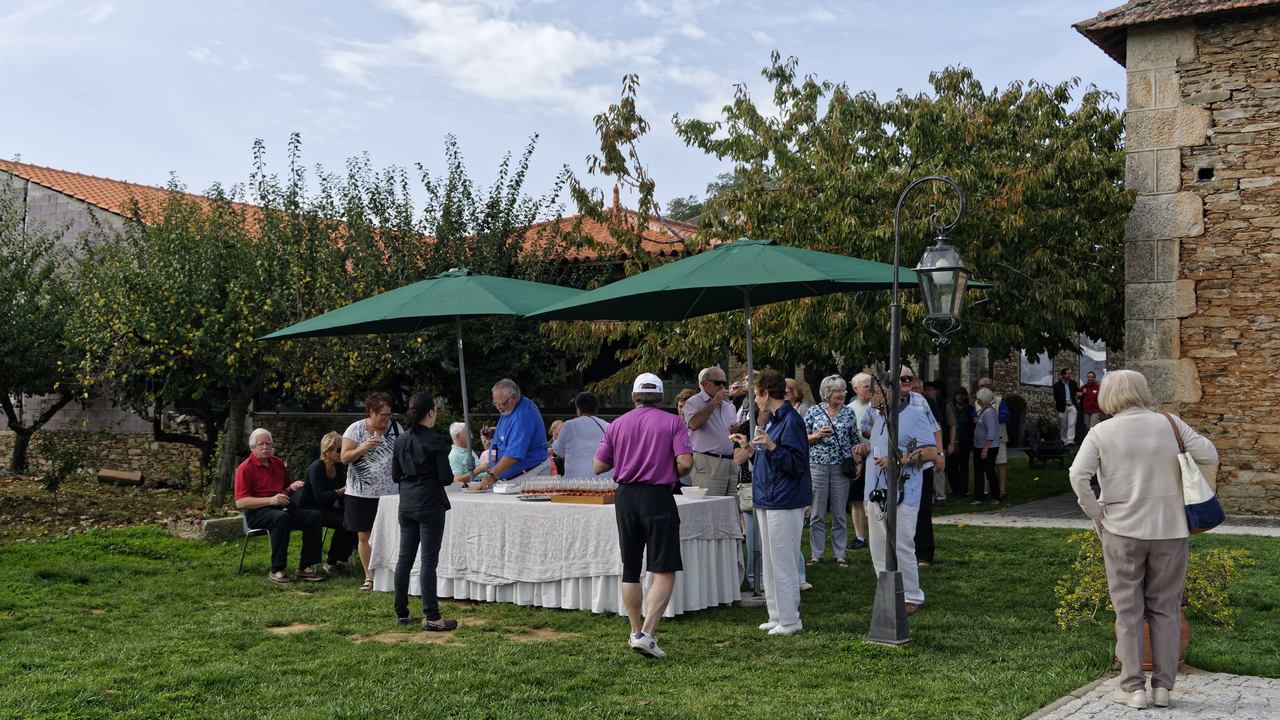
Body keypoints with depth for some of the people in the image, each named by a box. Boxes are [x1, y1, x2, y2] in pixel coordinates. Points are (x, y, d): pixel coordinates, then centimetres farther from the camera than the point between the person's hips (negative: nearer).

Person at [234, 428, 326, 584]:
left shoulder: (278, 463, 20)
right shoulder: (245, 469, -1)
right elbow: (240, 502, -11)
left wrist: (292, 487, 7)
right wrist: (271, 500, -20)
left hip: (284, 507, 7)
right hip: (258, 512, -7)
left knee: (314, 516, -18)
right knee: (282, 517, -39)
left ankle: (304, 568, -19)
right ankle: (276, 571, -34)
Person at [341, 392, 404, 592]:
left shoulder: (395, 427, 5)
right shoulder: (355, 429, -2)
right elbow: (345, 458, -6)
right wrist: (364, 447, -20)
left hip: (388, 492, 1)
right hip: (360, 493, -1)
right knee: (364, 536, 1)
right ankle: (369, 576, 13)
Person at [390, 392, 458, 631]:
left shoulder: (402, 440, 7)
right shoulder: (435, 441, -13)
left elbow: (395, 476, 11)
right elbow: (446, 478, -13)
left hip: (407, 505, 7)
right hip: (430, 506, -6)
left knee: (405, 558, 11)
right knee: (428, 561, -4)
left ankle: (401, 614, 17)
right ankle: (432, 618, -1)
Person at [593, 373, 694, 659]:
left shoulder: (617, 425, 6)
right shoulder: (673, 423, -2)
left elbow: (598, 466, 7)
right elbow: (685, 462, -13)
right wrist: (672, 476, 8)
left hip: (625, 496, 4)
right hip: (657, 497, -4)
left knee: (631, 570, 16)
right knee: (664, 572, -2)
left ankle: (636, 632, 24)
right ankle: (646, 634, -15)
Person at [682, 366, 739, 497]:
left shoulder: (729, 405, 22)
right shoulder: (694, 402, 1)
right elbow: (694, 424, -19)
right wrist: (714, 402, -14)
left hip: (732, 462, 6)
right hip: (708, 465, -6)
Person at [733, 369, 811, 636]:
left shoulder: (791, 421, -16)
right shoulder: (771, 419, 15)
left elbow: (796, 464, -22)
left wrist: (771, 446, -32)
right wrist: (751, 445, 27)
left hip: (784, 503, -10)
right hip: (767, 500, 11)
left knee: (783, 562, -5)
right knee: (770, 562, 15)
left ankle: (789, 620, 4)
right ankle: (777, 616, 23)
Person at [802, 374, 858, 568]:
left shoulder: (849, 412, 7)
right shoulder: (814, 411, 2)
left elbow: (854, 441, 11)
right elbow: (802, 439, 5)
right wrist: (817, 435, -13)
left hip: (841, 466, 1)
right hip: (817, 465, -1)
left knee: (840, 513, 5)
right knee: (817, 512, 1)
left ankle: (840, 554, 13)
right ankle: (816, 554, 10)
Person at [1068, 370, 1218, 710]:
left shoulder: (1101, 433, -4)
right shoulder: (1169, 424, -1)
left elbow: (1078, 476, -15)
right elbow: (1209, 455, -1)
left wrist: (1096, 513, -4)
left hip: (1122, 529, -1)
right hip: (1170, 529, 1)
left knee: (1128, 610, 7)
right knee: (1164, 608, 12)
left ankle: (1133, 687, 9)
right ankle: (1163, 685, 15)